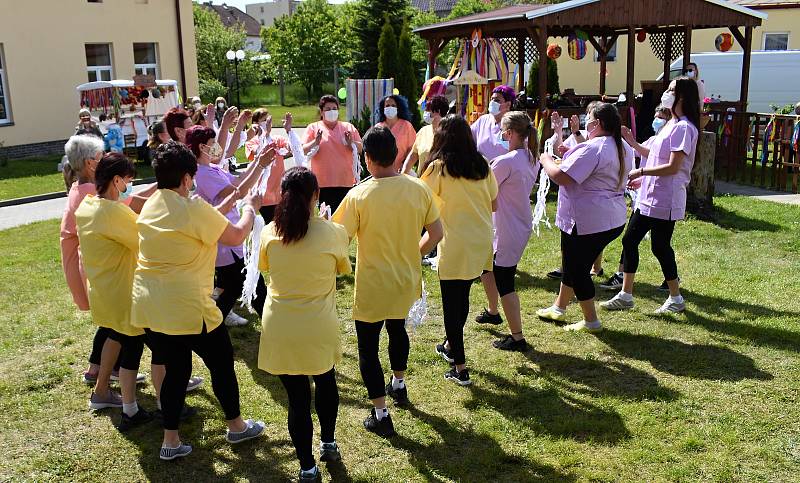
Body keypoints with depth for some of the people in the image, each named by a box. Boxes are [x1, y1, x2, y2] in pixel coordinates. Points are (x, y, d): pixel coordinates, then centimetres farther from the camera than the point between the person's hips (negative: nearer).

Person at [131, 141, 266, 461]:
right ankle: (236, 426, 32)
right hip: (187, 308, -7)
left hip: (147, 306, 8)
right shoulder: (193, 208, -16)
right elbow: (237, 236, -7)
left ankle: (171, 441, 25)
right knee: (221, 362, 14)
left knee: (175, 369, 20)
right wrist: (250, 209, 10)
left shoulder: (150, 206, 8)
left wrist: (227, 205, 28)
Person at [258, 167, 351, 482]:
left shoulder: (269, 233, -6)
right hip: (319, 328, 0)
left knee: (298, 397, 11)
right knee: (325, 382, 26)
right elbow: (344, 268, 9)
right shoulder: (332, 233, -12)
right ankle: (328, 443, 43)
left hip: (280, 329, 1)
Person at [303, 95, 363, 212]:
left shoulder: (348, 127, 14)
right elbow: (303, 151, 2)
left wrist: (351, 143, -8)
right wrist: (315, 142, -14)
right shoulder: (313, 128, 8)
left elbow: (361, 149, 12)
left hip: (346, 182, 2)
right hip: (322, 184, -2)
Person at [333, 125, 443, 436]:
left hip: (373, 288, -5)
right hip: (406, 282, 5)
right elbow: (436, 234, -3)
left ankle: (381, 415, 12)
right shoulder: (418, 189, -9)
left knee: (368, 347, 10)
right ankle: (399, 385, 50)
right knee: (397, 329, 30)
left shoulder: (359, 196, -20)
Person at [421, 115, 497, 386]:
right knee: (461, 297, 22)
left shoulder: (439, 166, -9)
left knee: (452, 303, 3)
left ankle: (460, 369, 5)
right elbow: (494, 204, 9)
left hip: (455, 246, -5)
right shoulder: (482, 166, 4)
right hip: (481, 242, 6)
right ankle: (451, 346, 40)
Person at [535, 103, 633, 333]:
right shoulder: (623, 149, 10)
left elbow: (560, 177, -24)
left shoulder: (592, 149, -21)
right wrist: (571, 153, 18)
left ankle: (591, 321, 14)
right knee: (575, 264, 22)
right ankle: (559, 308, 36)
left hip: (587, 223, -10)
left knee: (577, 269, 5)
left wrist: (546, 160, -4)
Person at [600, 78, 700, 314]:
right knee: (630, 240, 10)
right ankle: (625, 296, 18)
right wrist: (634, 144, 12)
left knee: (660, 246, 1)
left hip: (664, 200, -10)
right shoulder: (671, 125, 15)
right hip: (649, 196, 10)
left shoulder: (683, 128, -16)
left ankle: (676, 299, 18)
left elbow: (673, 167, -22)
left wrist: (641, 172, -19)